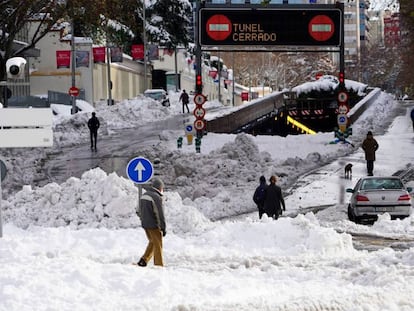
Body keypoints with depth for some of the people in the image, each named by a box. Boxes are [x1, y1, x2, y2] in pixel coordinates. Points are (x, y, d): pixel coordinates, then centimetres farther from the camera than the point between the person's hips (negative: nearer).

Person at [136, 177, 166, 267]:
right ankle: (158, 265, 5)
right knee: (158, 245, 3)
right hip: (154, 226, -8)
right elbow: (160, 214, -17)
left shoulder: (144, 195, 9)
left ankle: (144, 260, 12)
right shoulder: (157, 197, -18)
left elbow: (140, 212, 17)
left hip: (145, 225, 8)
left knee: (152, 242, 21)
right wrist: (163, 228, -12)